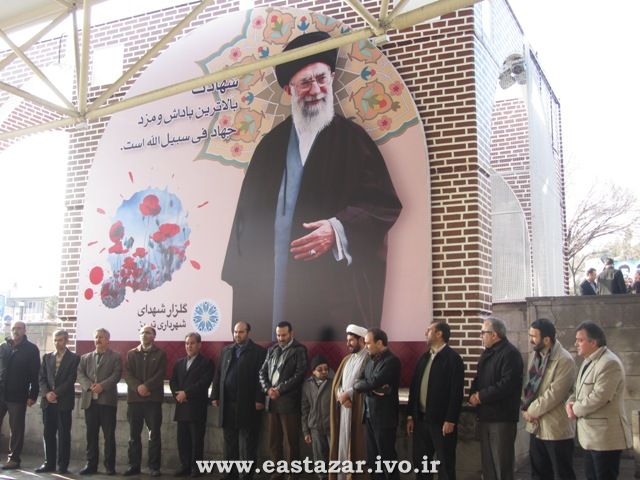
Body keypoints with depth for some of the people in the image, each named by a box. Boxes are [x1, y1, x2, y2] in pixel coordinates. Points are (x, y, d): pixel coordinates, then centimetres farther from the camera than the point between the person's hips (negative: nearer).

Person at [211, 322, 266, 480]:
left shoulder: (258, 351, -2)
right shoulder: (226, 350, 15)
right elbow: (218, 374, 13)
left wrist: (259, 400, -13)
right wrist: (215, 395, 7)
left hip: (247, 404, -5)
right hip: (227, 403, 5)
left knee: (247, 443, 0)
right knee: (230, 441, 11)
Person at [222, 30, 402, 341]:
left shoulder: (352, 138, 4)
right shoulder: (271, 144, 14)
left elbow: (386, 204, -3)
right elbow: (248, 211, 16)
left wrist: (338, 229, -18)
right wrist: (242, 274, 9)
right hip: (268, 284, 3)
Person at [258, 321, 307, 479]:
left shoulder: (299, 350, -2)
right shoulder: (272, 349, 15)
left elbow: (299, 375, -11)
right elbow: (263, 371, 13)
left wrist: (279, 390, -12)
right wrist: (267, 389, -5)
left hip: (288, 401, -5)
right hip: (271, 400, 5)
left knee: (291, 441, 0)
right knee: (274, 440, 10)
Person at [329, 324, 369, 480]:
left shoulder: (369, 359, -6)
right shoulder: (347, 359, 17)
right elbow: (336, 383, 11)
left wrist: (348, 394, -10)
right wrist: (341, 397, -7)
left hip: (359, 409, -7)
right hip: (343, 408, 7)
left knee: (358, 445, -2)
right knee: (342, 444, 6)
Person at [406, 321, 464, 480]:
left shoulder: (453, 357, -9)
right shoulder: (424, 358, 13)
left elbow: (456, 391, -14)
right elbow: (414, 387, 13)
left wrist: (450, 420, -18)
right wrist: (410, 415, 10)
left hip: (442, 420, -7)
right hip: (421, 418, 7)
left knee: (445, 465, 3)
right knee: (419, 462, 12)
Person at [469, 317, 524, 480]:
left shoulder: (510, 353, -14)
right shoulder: (487, 353, 16)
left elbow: (507, 384, -24)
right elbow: (479, 379, 19)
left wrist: (481, 396, -18)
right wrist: (474, 394, -3)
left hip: (502, 417, -9)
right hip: (485, 415, 9)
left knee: (502, 464, -1)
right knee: (487, 462, 15)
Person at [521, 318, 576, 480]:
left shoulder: (565, 360, -18)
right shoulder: (534, 355, 8)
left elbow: (554, 394, -21)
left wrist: (532, 411, -13)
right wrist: (525, 408, -2)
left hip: (556, 427, -8)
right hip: (536, 426, 8)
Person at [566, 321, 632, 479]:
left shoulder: (609, 363, -20)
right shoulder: (589, 361, 14)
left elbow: (599, 397, -26)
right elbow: (580, 390, 20)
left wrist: (576, 410, -12)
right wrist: (571, 402, -1)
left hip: (605, 436, -10)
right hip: (591, 434, 10)